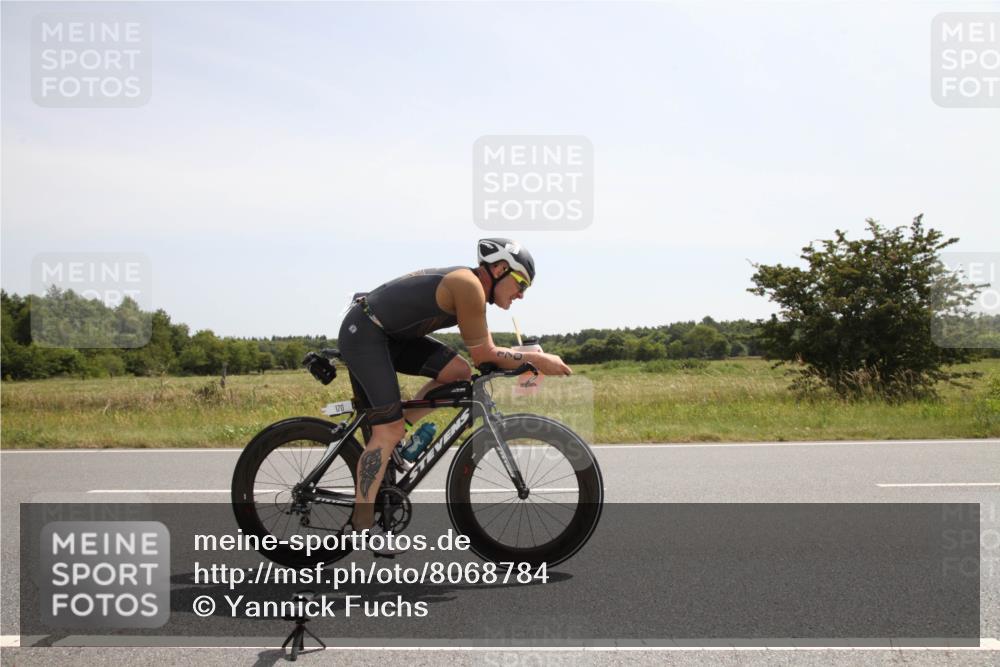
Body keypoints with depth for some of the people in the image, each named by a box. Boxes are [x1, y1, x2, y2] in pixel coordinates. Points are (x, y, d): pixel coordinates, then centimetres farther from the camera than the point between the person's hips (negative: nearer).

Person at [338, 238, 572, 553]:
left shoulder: (470, 288, 11)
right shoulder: (469, 285, -19)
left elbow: (485, 352, 16)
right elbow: (483, 355, -15)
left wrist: (528, 363, 7)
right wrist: (537, 360, -9)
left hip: (391, 335, 9)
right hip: (362, 333, -9)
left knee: (459, 372, 1)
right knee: (389, 429, -13)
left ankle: (397, 432, 9)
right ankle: (362, 523, -7)